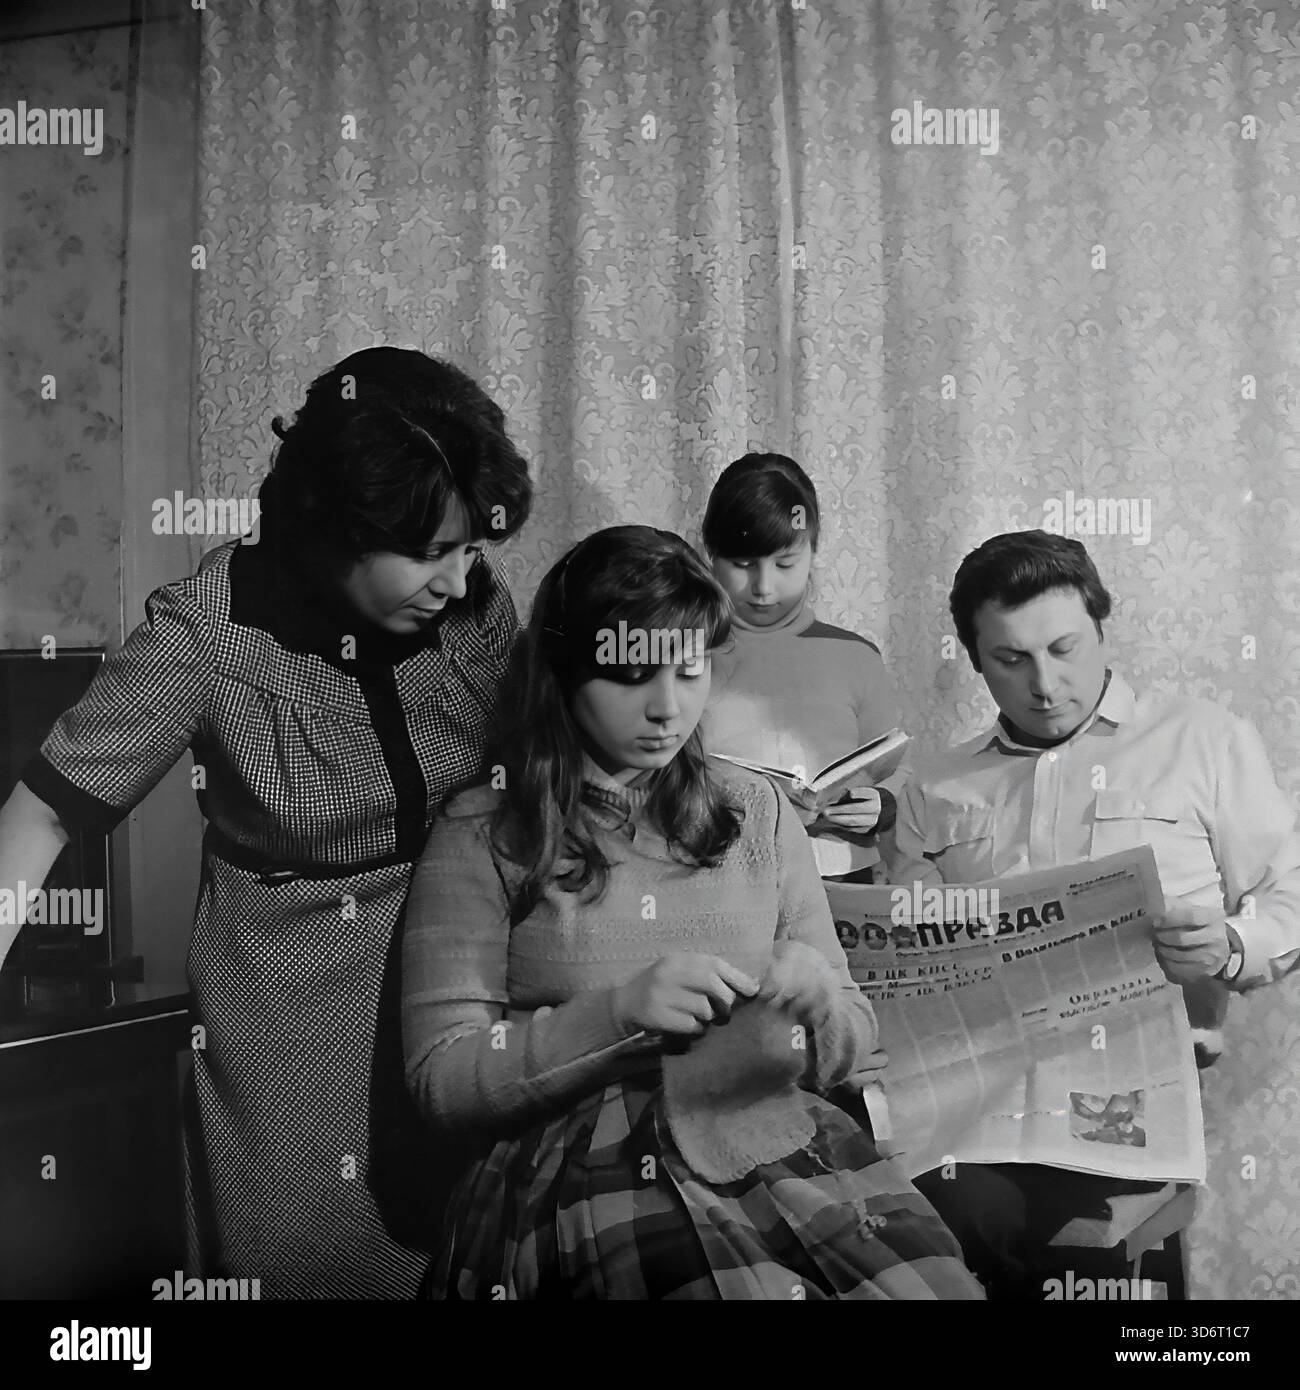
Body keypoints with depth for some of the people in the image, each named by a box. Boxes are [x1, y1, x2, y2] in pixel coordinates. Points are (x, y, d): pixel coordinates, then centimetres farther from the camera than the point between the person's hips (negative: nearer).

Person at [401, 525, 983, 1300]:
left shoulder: (757, 812, 13)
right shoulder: (483, 835, 2)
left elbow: (853, 1054, 17)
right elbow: (441, 1081, -3)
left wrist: (819, 1004, -6)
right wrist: (616, 1013, -16)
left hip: (780, 1141, 4)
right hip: (587, 1164, -3)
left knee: (933, 1283, -25)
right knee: (755, 1286, -33)